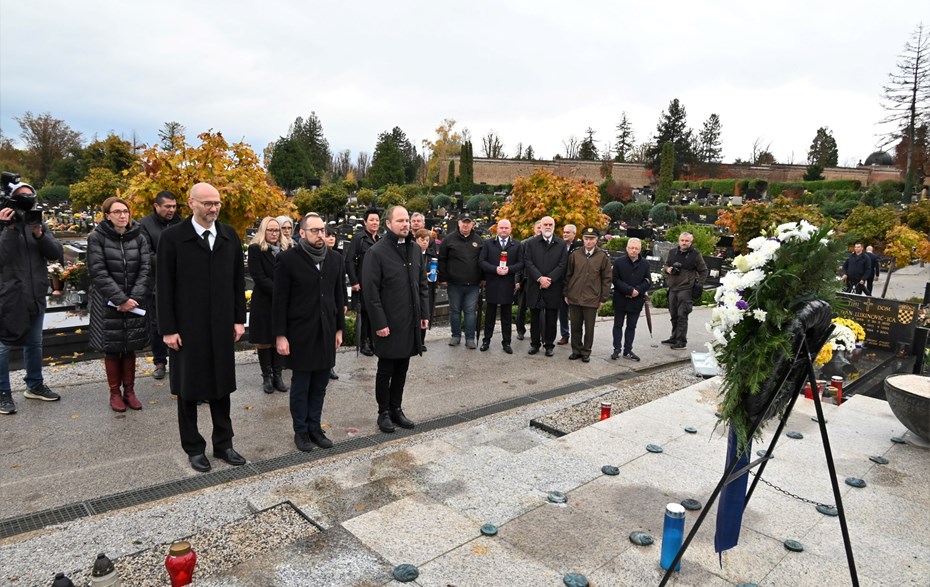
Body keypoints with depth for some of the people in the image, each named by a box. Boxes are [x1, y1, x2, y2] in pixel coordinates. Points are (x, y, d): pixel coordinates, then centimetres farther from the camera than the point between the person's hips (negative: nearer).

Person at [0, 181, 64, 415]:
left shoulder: (39, 224, 8)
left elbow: (56, 253, -2)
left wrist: (39, 235, -16)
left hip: (35, 295, 5)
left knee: (34, 342, 16)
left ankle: (35, 385, 29)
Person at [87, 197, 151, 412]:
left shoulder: (139, 237, 3)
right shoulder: (97, 238, -4)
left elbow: (145, 269, -2)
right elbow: (98, 272, -11)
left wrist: (134, 298, -12)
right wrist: (120, 299, -17)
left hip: (135, 302, 2)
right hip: (108, 304, -2)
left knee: (130, 348, 9)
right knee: (112, 348, 5)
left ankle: (129, 391, 20)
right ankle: (115, 393, 18)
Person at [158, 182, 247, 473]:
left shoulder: (229, 235, 3)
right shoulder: (172, 237, -7)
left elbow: (238, 280, 7)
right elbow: (164, 287, -6)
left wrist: (239, 319, 4)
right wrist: (168, 329, -9)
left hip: (222, 326, 3)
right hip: (187, 328, -3)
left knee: (221, 386, 13)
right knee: (188, 389, 10)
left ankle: (223, 443, 26)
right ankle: (194, 448, 25)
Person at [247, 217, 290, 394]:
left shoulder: (286, 249, 10)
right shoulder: (255, 249, -3)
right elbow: (259, 277, -10)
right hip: (264, 302, -3)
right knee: (264, 340, 4)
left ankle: (278, 375, 12)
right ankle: (267, 377, 13)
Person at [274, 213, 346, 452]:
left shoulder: (335, 259, 5)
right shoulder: (289, 259, -8)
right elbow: (280, 300, -7)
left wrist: (339, 328, 9)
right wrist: (280, 335, -9)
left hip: (327, 332, 4)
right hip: (300, 333, -4)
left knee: (320, 385, 11)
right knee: (301, 385, 7)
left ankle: (315, 427, 25)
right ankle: (301, 431, 22)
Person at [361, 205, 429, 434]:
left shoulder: (415, 249, 8)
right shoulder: (377, 252, -11)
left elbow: (422, 284, 14)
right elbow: (371, 291, -13)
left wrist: (425, 314, 9)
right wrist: (379, 323, -15)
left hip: (411, 322, 6)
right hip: (389, 324, -5)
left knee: (402, 369, 15)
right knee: (385, 370, 8)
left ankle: (396, 409, 29)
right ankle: (384, 412, 23)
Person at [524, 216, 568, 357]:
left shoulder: (561, 244, 4)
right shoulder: (532, 243, 5)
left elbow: (562, 264, -3)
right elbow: (529, 263, -3)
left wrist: (549, 279, -13)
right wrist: (540, 278, -14)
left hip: (553, 287, 0)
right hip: (535, 286, 1)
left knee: (551, 318, 6)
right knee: (535, 317, 9)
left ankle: (549, 345, 15)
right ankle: (535, 343, 20)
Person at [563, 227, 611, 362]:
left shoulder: (603, 256, -3)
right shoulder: (575, 254, 2)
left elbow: (606, 279, 0)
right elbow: (568, 275, 8)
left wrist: (603, 299, -2)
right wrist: (566, 294, 6)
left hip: (592, 299, -2)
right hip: (574, 298, 2)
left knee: (589, 328, 7)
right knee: (575, 326, 10)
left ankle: (586, 352, 20)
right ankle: (576, 350, 24)